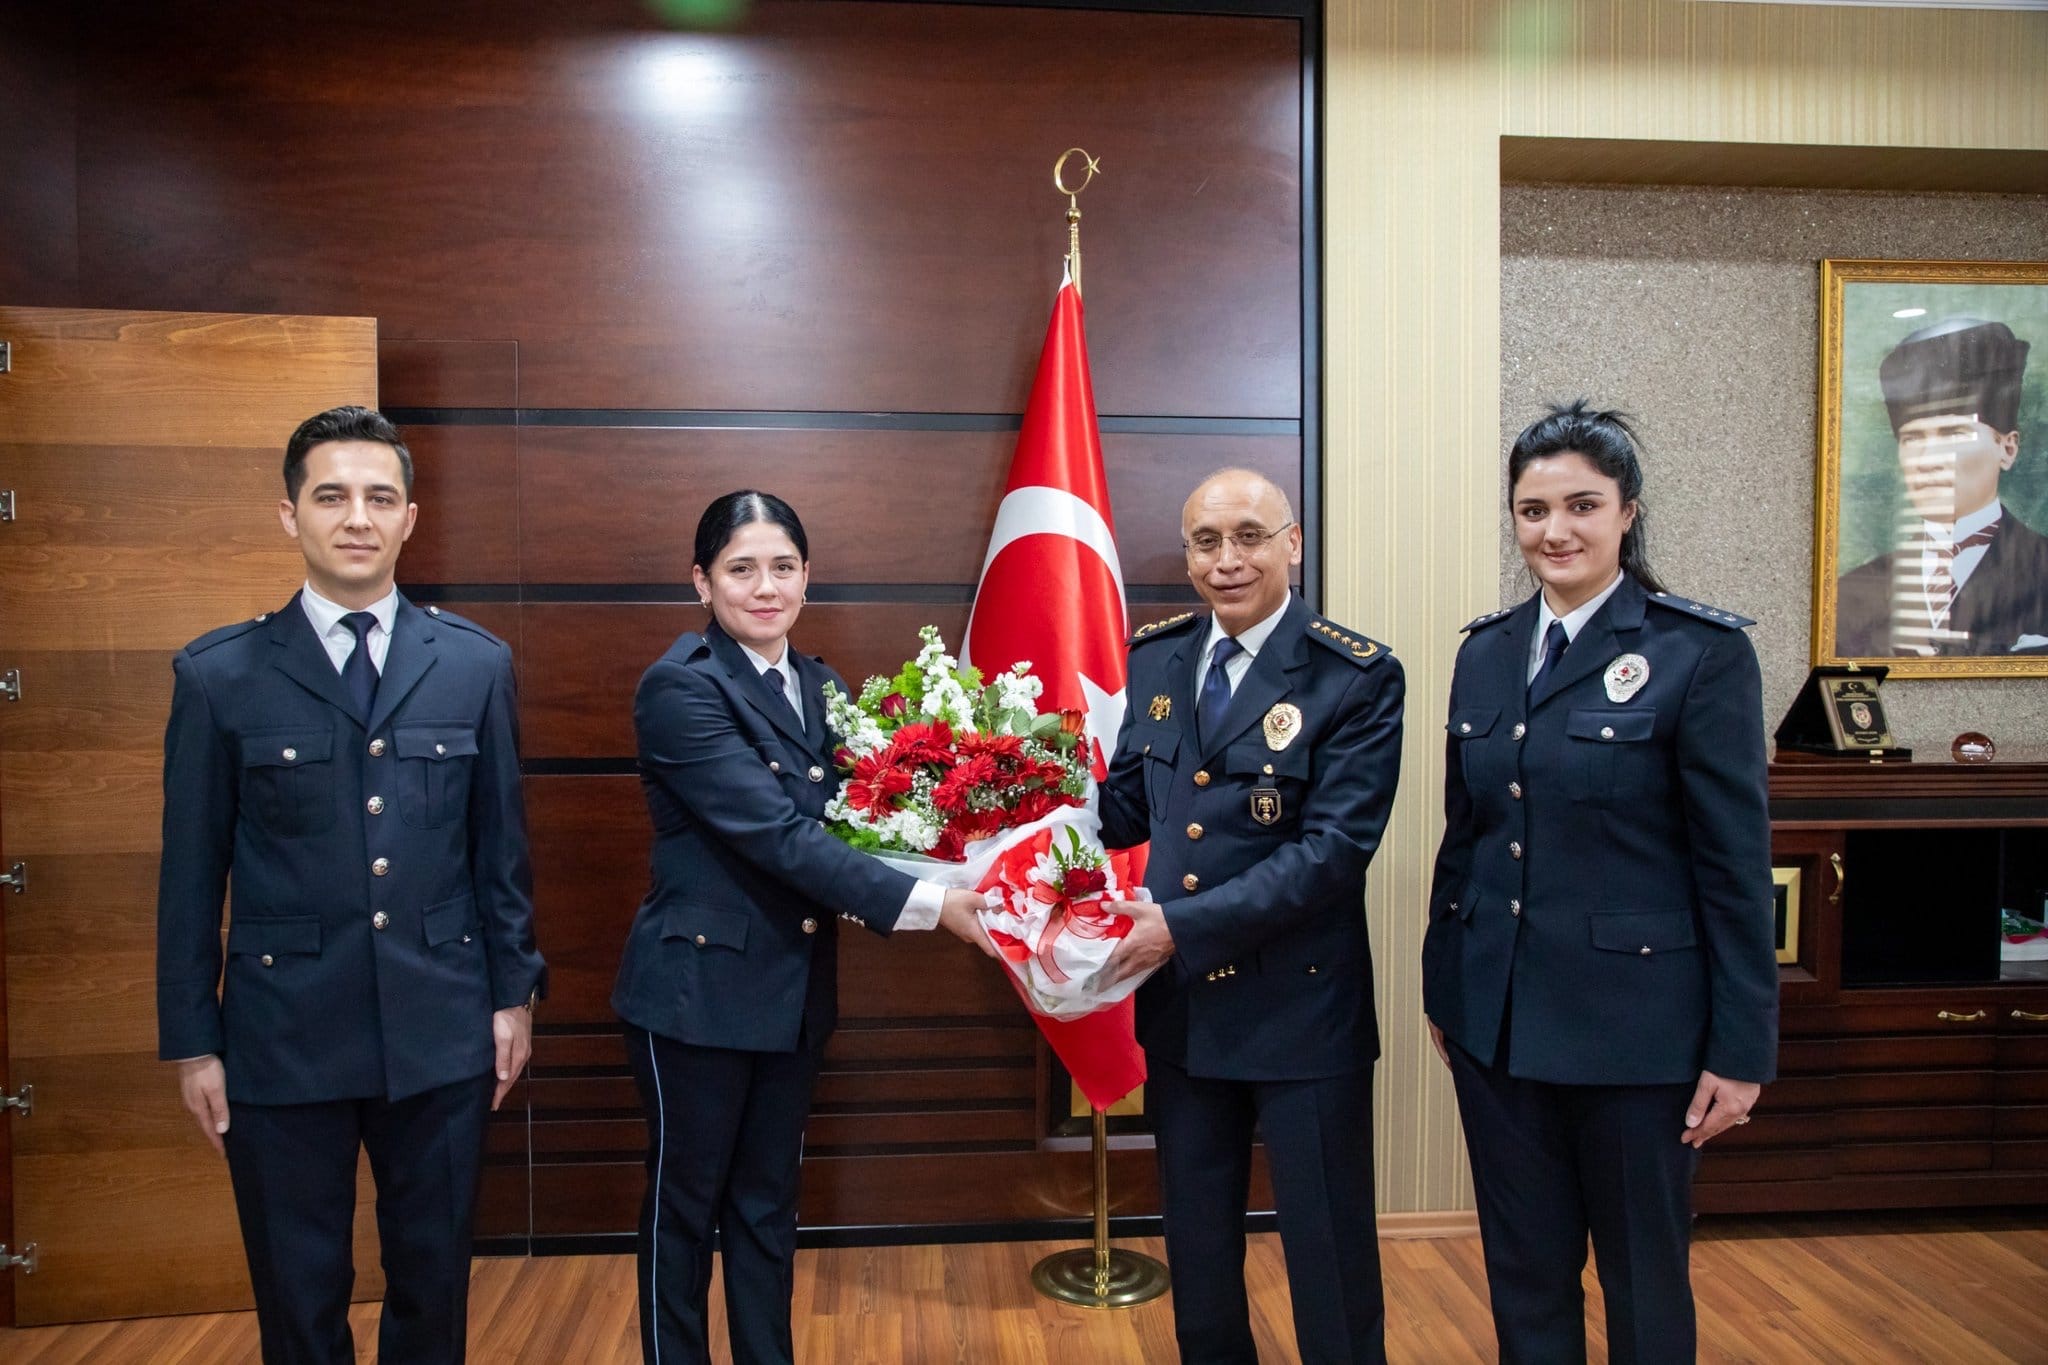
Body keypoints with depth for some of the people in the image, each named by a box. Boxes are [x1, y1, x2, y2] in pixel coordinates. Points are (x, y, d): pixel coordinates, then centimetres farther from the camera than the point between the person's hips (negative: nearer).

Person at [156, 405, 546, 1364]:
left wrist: (514, 992, 5)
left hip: (441, 1033, 1)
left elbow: (500, 844, 5)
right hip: (283, 1036, -1)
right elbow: (192, 875, 0)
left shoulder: (476, 664, 0)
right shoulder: (218, 675, -3)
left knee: (434, 1284, 15)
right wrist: (190, 1040, 1)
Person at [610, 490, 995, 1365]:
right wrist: (929, 906, -28)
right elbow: (775, 833, -24)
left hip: (796, 989, 6)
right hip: (699, 987, -6)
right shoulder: (679, 688, -16)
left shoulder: (821, 687, 6)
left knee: (768, 1203, 17)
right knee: (684, 1203, 11)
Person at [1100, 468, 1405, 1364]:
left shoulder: (1358, 678, -14)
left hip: (1302, 1008, -5)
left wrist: (1183, 923, -24)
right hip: (1180, 1004, 5)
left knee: (1330, 1256, 12)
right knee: (1195, 1249, 21)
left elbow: (1334, 848, -21)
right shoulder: (1156, 658, 3)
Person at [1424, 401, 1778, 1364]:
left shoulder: (1702, 653, -10)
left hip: (1634, 1021, -4)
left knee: (1643, 1280, 13)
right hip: (1497, 1018, 5)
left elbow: (1736, 863, -10)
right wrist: (1441, 985, 13)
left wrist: (1741, 1048, -10)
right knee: (1523, 1270, 17)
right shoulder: (1485, 652, 6)